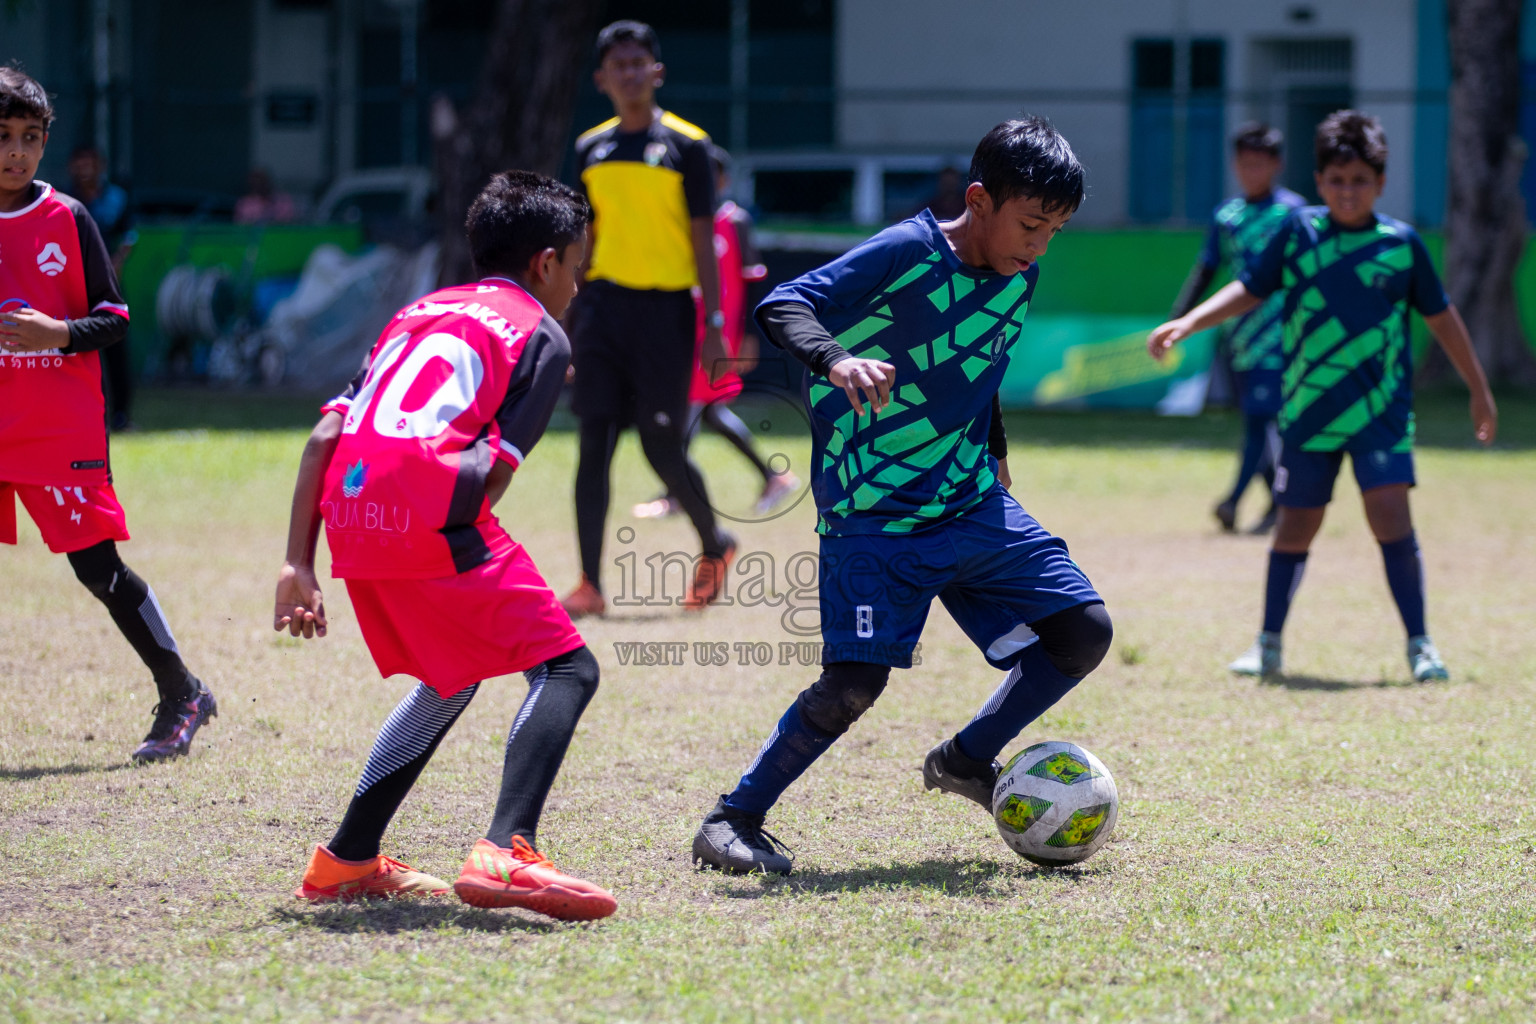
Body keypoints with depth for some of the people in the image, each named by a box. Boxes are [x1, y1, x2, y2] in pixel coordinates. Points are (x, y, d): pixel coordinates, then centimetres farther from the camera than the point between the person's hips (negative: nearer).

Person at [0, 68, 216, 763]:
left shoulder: (67, 220, -1)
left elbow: (113, 320, -1)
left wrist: (59, 333, -18)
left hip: (64, 429, -2)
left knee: (98, 568, -3)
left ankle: (181, 693, 11)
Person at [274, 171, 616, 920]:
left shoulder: (418, 313, 30)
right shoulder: (541, 333, 12)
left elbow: (325, 436, 18)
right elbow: (494, 472, -1)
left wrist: (299, 564, 15)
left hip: (351, 518, 7)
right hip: (428, 511, -7)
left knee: (452, 677, 27)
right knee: (566, 668, -2)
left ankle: (346, 861, 28)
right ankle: (504, 853, -23)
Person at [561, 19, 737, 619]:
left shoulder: (686, 146, -2)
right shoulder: (590, 149, 10)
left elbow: (703, 242, -3)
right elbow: (584, 242, 15)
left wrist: (713, 327, -8)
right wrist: (568, 323, 13)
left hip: (664, 309, -4)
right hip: (603, 304, 4)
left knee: (662, 450, -1)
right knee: (594, 444, -4)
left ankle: (715, 545, 27)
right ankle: (590, 585, -5)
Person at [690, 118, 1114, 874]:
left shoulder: (1019, 280, 5)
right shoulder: (907, 253, -17)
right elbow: (781, 306, -25)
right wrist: (835, 360, -43)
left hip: (974, 504, 7)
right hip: (876, 519, -7)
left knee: (1083, 631, 1)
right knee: (855, 683, -17)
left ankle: (967, 761, 20)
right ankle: (734, 819, 1)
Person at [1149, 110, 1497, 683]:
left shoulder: (1401, 243, 0)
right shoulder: (1298, 232, 0)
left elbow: (1440, 316, 10)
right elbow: (1250, 290, 7)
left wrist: (1479, 390, 16)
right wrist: (1186, 324, -5)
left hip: (1381, 410, -1)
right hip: (1308, 409, 1)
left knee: (1390, 515, -15)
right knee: (1295, 526, 7)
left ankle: (1420, 646, -6)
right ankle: (1269, 645, 22)